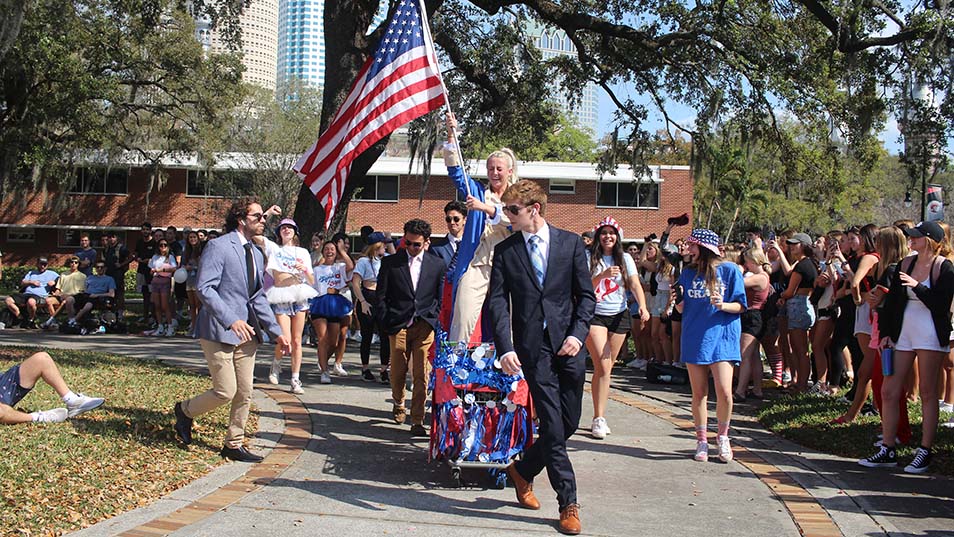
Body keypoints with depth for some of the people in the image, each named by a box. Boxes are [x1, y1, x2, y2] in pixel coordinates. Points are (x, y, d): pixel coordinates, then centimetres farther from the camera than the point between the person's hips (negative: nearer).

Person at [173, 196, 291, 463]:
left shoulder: (257, 254, 15)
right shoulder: (218, 246, -10)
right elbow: (205, 288, -19)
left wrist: (276, 332, 9)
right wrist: (231, 320, -28)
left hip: (246, 332, 8)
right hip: (219, 331, -8)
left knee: (245, 393, 8)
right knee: (225, 391, -7)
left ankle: (233, 445, 21)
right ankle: (185, 410, 21)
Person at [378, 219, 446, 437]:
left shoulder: (437, 265, 7)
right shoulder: (390, 262, 5)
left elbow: (442, 297, 12)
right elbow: (381, 296, 7)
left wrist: (434, 320, 1)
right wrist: (387, 323, 0)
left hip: (426, 326, 0)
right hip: (398, 326, 0)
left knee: (422, 376, -6)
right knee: (397, 372, 8)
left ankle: (417, 421, -1)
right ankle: (398, 404, 38)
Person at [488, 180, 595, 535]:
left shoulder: (571, 243, 5)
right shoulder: (504, 250, 5)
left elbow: (586, 295, 6)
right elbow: (498, 303, 0)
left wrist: (577, 334, -9)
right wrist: (505, 349, -12)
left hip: (568, 345, 2)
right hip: (532, 346, -2)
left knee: (569, 422, 6)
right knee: (553, 425, -5)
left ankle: (523, 470, 29)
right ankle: (568, 503, 5)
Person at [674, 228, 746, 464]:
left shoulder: (729, 270, -1)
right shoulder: (688, 273, 9)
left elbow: (740, 306, 0)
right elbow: (682, 308, 11)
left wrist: (723, 305, -19)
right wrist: (677, 300, -10)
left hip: (722, 336, -3)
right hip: (694, 337, 3)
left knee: (724, 391, -11)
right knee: (699, 392, 5)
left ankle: (722, 436, 11)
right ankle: (702, 440, 16)